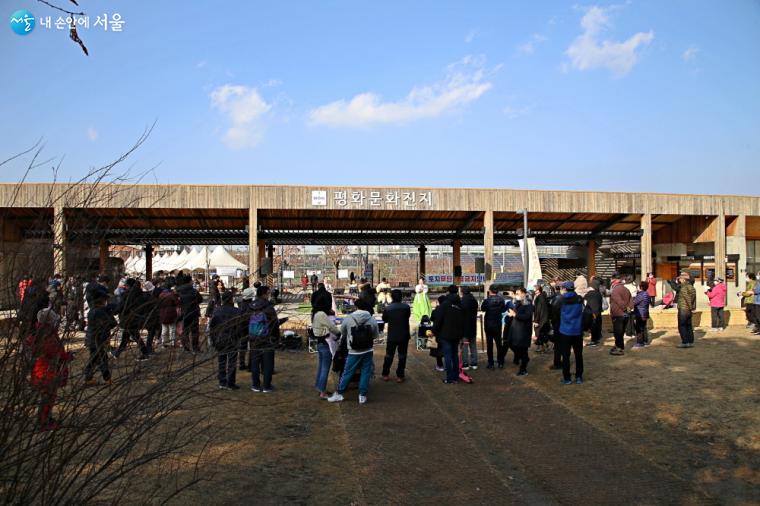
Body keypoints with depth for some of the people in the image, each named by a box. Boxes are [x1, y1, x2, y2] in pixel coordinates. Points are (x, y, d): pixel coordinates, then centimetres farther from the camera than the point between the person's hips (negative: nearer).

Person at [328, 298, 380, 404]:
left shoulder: (347, 319, -10)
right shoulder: (372, 320, -7)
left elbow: (342, 333, 5)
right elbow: (375, 336, 3)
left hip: (354, 352, -1)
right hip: (368, 351, 1)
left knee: (347, 373, 9)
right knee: (365, 373, 10)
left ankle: (339, 394, 17)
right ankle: (362, 395, 15)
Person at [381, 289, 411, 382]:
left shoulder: (387, 308, -12)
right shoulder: (406, 307, -11)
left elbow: (384, 320, 4)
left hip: (392, 336, 0)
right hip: (404, 336, 0)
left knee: (389, 355, 15)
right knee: (402, 356, 9)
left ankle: (385, 375, 20)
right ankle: (399, 376, 10)